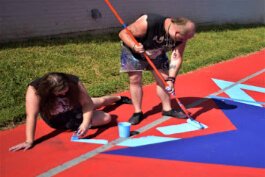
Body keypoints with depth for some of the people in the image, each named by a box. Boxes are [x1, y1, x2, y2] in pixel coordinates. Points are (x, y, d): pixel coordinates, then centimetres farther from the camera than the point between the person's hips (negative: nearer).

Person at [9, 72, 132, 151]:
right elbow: (31, 116, -41)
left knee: (106, 118, 12)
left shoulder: (73, 82, -31)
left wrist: (86, 123, -42)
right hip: (58, 121, -1)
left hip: (76, 111, 1)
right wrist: (29, 141, -46)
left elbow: (87, 103, -28)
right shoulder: (34, 90, -38)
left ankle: (119, 98, 45)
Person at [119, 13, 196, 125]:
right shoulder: (147, 23, -41)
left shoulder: (181, 36, -24)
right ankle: (137, 112, 6)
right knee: (135, 80, -7)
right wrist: (134, 46, -48)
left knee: (164, 79, 2)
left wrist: (171, 78, -32)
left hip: (157, 54, 5)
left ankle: (167, 109, 17)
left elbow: (177, 58, -21)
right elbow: (123, 33, -31)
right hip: (133, 51, -4)